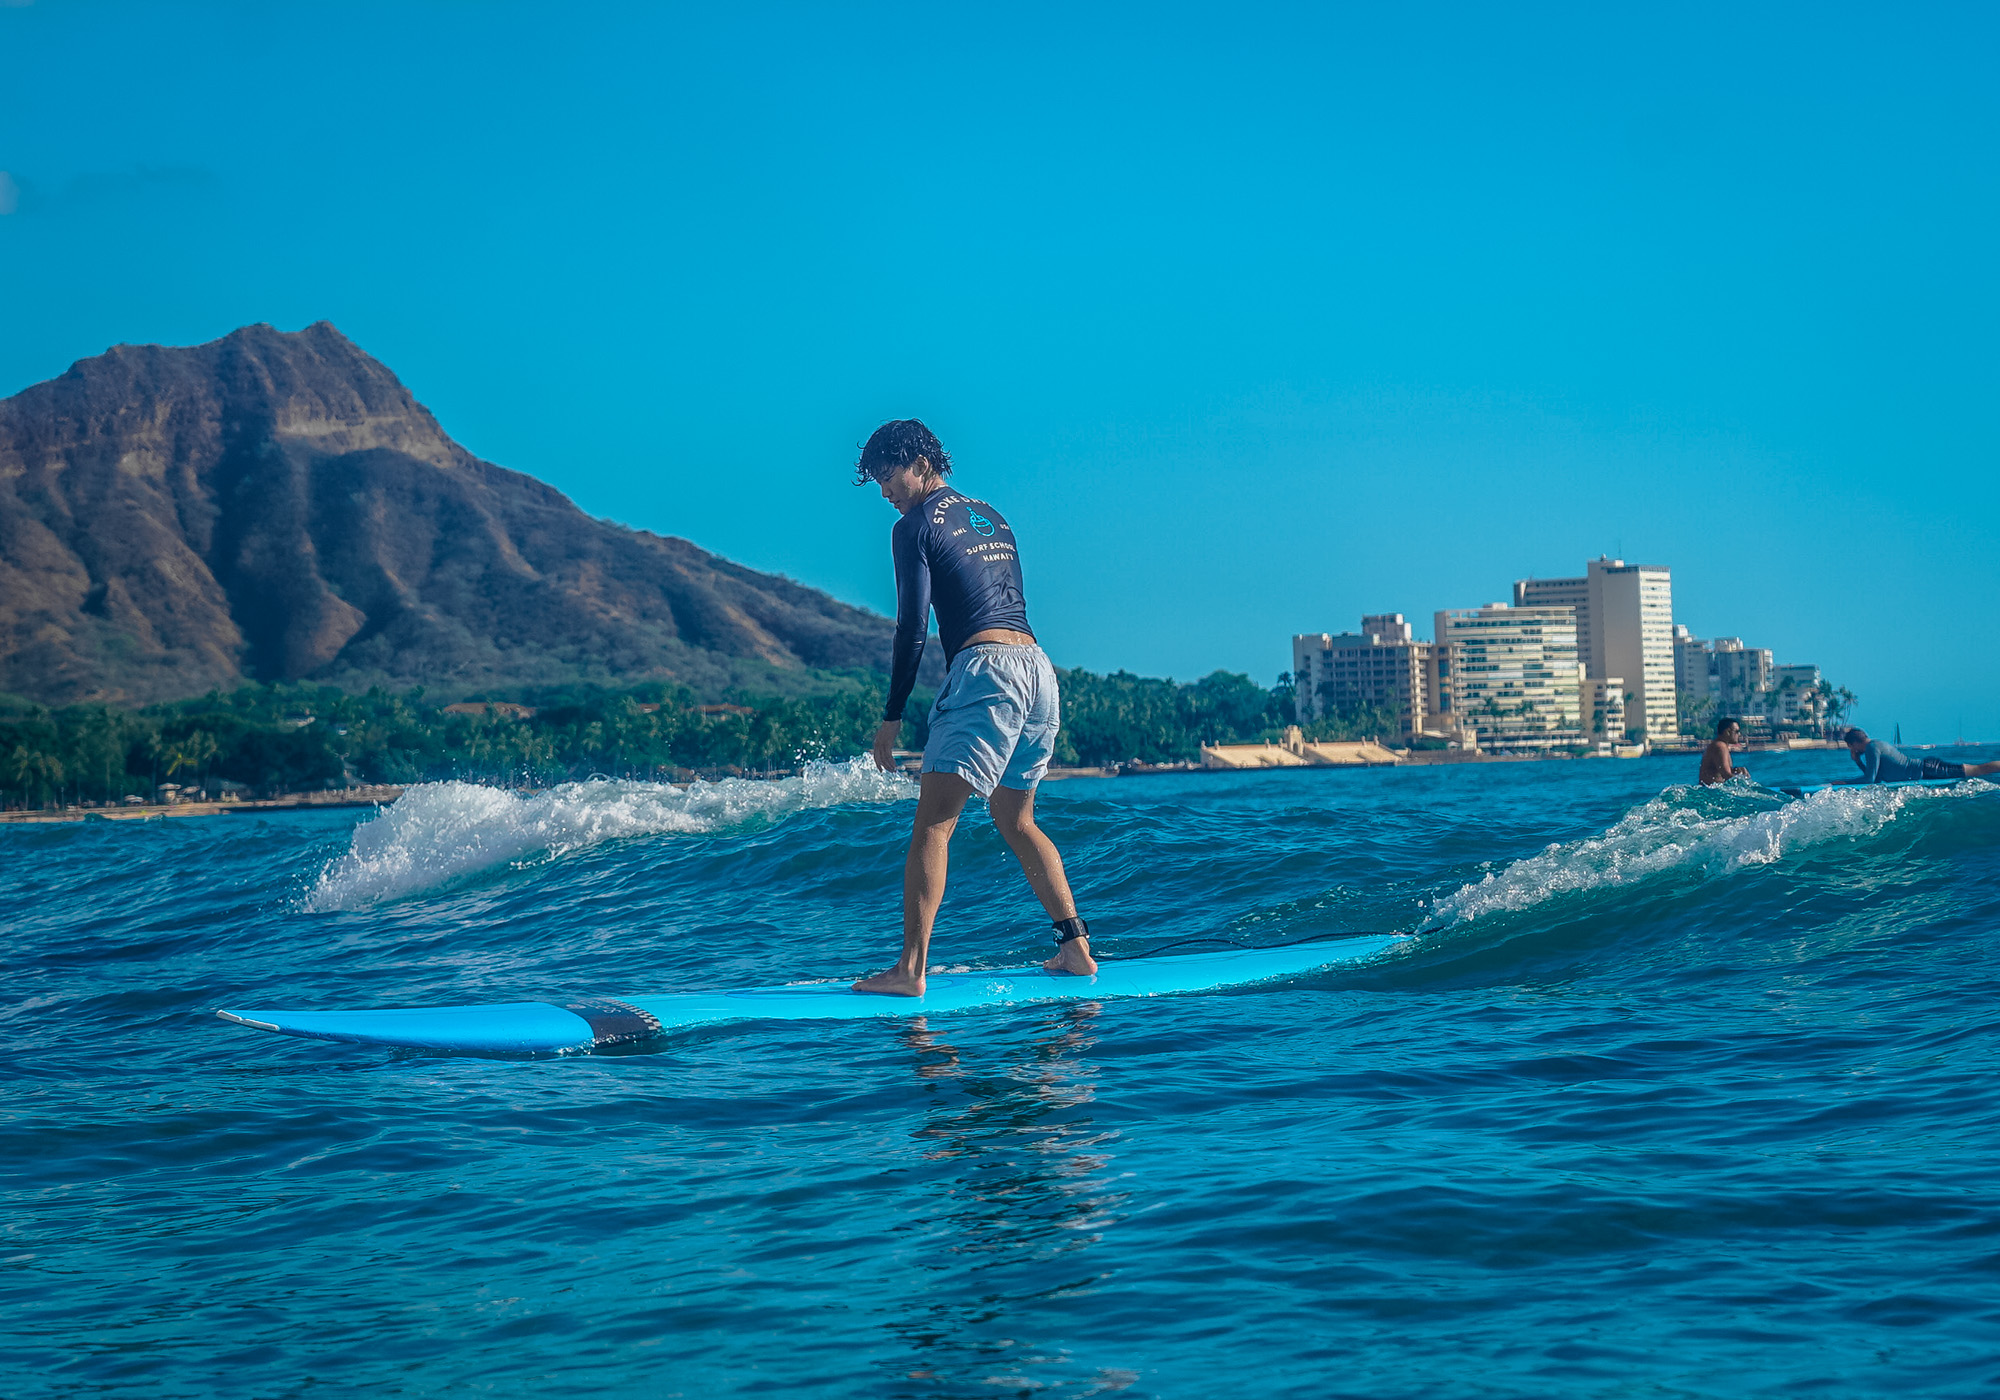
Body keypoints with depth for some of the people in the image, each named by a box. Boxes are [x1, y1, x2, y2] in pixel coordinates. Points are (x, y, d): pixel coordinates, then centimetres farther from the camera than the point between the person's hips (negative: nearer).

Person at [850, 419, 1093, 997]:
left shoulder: (915, 527, 0)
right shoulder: (992, 518, 24)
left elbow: (913, 628, -7)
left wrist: (892, 717, -4)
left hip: (986, 667, -8)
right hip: (1039, 668, 8)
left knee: (933, 823, -10)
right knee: (1016, 822, 22)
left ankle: (911, 969, -20)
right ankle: (1076, 948, 18)